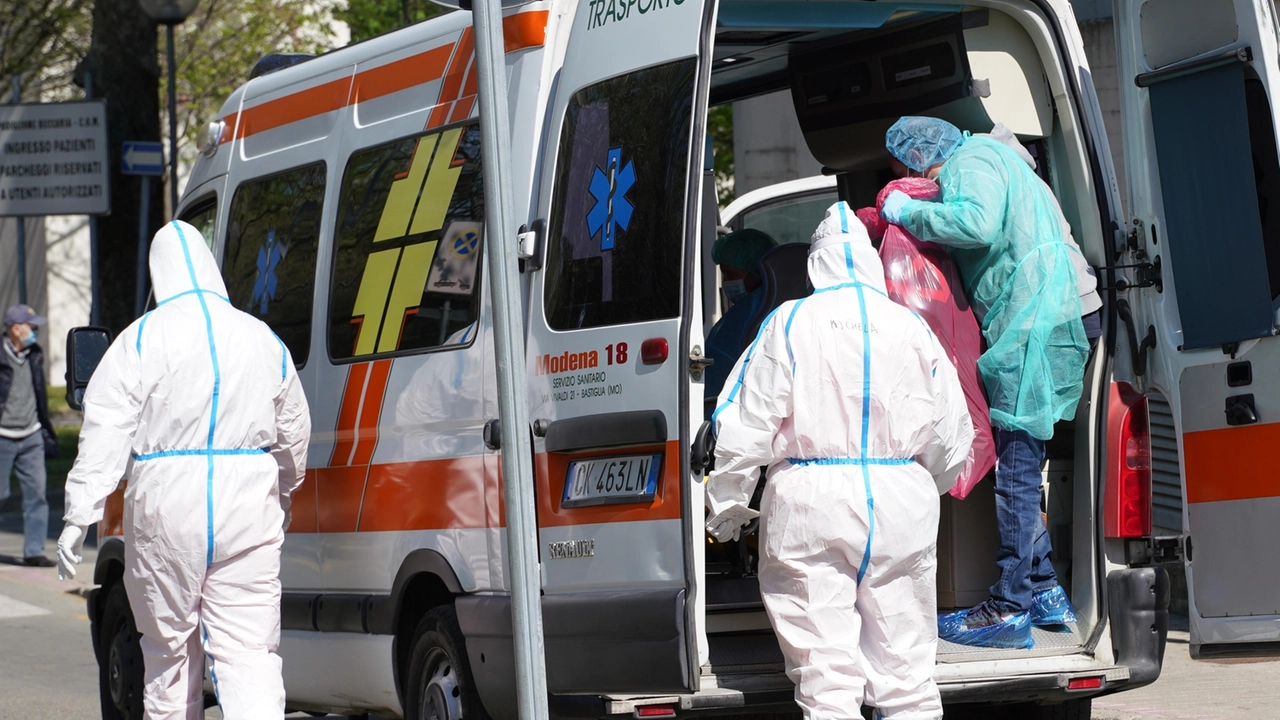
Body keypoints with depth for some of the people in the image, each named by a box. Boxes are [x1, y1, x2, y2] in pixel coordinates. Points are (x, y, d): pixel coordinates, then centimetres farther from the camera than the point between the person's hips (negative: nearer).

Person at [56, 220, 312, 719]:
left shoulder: (142, 338, -2)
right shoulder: (263, 340, 9)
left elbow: (105, 434, -8)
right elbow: (294, 435, 18)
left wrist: (80, 515, -8)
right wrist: (282, 496, 35)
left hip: (166, 509, -2)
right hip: (249, 510, 2)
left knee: (169, 648, 11)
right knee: (248, 651, -2)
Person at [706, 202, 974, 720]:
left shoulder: (790, 323, -1)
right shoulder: (912, 328, 8)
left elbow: (745, 427, -3)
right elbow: (952, 441, 14)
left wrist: (726, 506, 10)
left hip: (811, 502, -3)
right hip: (902, 502, 3)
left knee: (827, 674, -3)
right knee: (906, 668, 9)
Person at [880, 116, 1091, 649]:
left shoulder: (971, 164, -9)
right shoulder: (995, 159, 23)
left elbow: (977, 222, -28)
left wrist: (908, 212, -15)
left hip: (1028, 332, -10)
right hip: (1040, 328, 10)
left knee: (1016, 470, -9)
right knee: (1020, 469, 15)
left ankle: (1009, 610, -9)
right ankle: (1044, 592, 18)